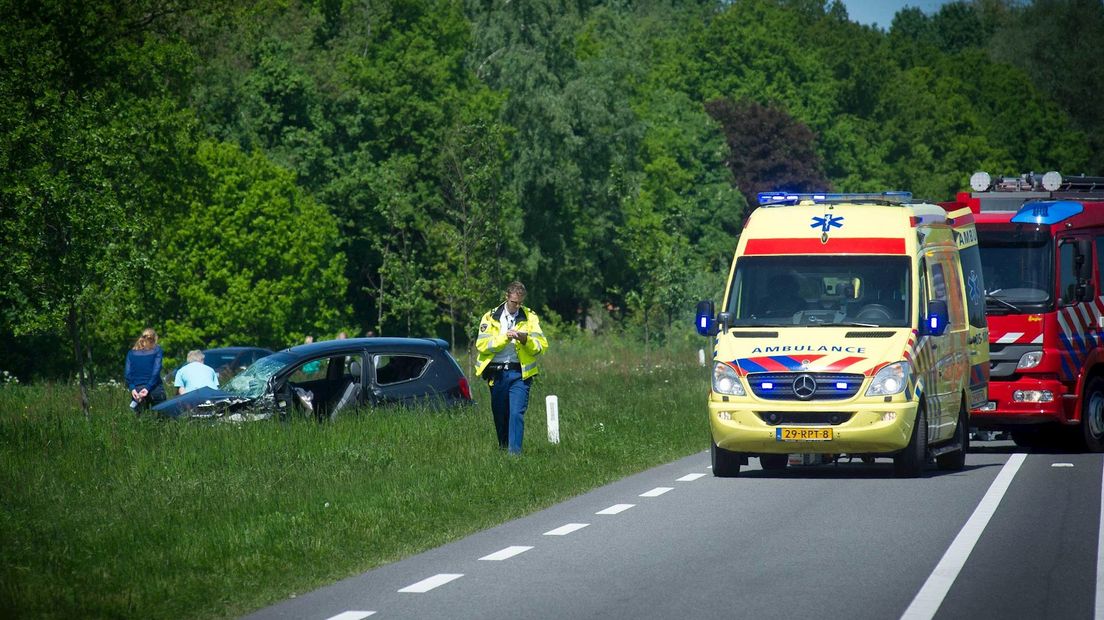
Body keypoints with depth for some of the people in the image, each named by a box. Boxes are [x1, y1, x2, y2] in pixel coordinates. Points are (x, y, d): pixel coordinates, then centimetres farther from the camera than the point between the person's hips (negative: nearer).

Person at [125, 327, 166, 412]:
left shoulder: (132, 352, 13)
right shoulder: (157, 350, 5)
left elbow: (128, 373, 3)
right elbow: (156, 370, -5)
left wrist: (132, 388, -4)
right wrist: (148, 388, -9)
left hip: (137, 389, 2)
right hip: (155, 389, -2)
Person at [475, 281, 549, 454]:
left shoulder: (530, 317, 7)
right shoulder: (490, 318, 7)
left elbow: (541, 346, 1)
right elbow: (481, 345, -4)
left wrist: (526, 339, -18)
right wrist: (504, 339, -16)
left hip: (520, 373, -2)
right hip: (497, 373, 2)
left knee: (517, 414, -14)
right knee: (499, 416, 8)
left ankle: (515, 452, -15)